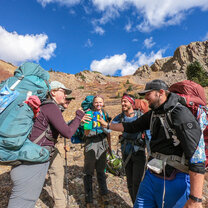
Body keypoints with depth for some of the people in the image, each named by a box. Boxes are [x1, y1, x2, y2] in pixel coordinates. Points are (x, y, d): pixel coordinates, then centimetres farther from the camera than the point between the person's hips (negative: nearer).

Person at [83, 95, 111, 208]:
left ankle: (104, 194, 39)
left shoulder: (105, 114, 7)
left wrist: (110, 146, 16)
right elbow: (86, 133, -10)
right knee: (88, 173, 5)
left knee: (101, 171, 18)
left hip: (102, 145, 4)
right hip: (91, 145, -3)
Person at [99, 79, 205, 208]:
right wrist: (107, 125, 18)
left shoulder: (181, 114, -18)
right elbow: (132, 127, 15)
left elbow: (197, 155, -23)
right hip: (152, 175, 7)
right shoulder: (153, 114, 6)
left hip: (175, 180, -7)